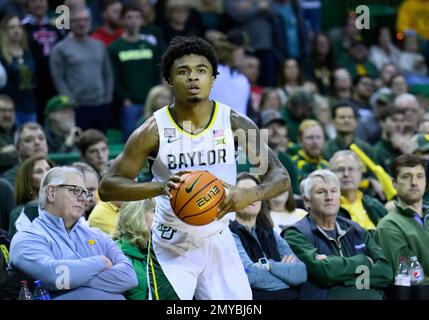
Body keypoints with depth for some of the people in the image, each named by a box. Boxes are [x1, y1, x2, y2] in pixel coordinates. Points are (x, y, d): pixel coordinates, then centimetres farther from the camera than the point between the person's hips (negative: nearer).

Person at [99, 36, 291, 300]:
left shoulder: (235, 123, -7)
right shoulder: (154, 130, -12)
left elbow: (281, 177, -6)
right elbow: (107, 187, -13)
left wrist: (249, 196, -29)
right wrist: (160, 187, -31)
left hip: (219, 242, 3)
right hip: (172, 247, -3)